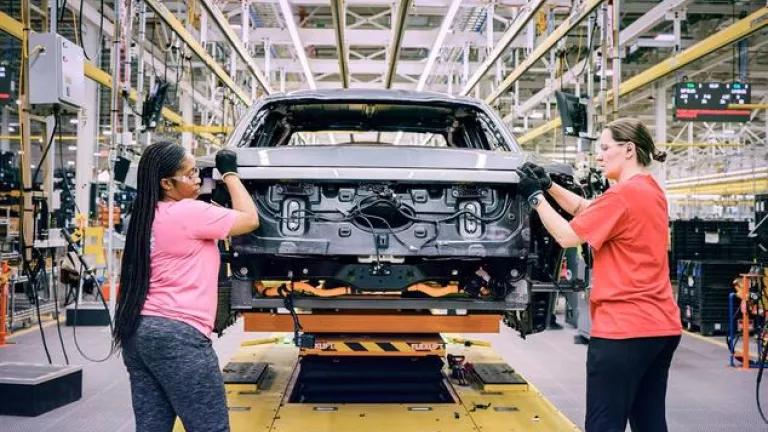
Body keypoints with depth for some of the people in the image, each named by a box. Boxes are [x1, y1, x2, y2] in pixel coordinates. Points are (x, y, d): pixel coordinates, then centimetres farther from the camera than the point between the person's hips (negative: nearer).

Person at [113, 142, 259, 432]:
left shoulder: (148, 216, 13)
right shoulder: (189, 212, -11)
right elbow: (250, 219, -3)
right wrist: (229, 173, 6)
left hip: (138, 331, 9)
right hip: (176, 334, -9)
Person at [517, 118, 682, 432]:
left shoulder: (623, 194, -14)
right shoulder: (652, 192, 14)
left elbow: (567, 236, -11)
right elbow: (586, 209, 19)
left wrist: (535, 197, -1)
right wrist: (549, 186, 10)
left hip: (623, 327, -9)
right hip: (661, 326, 9)